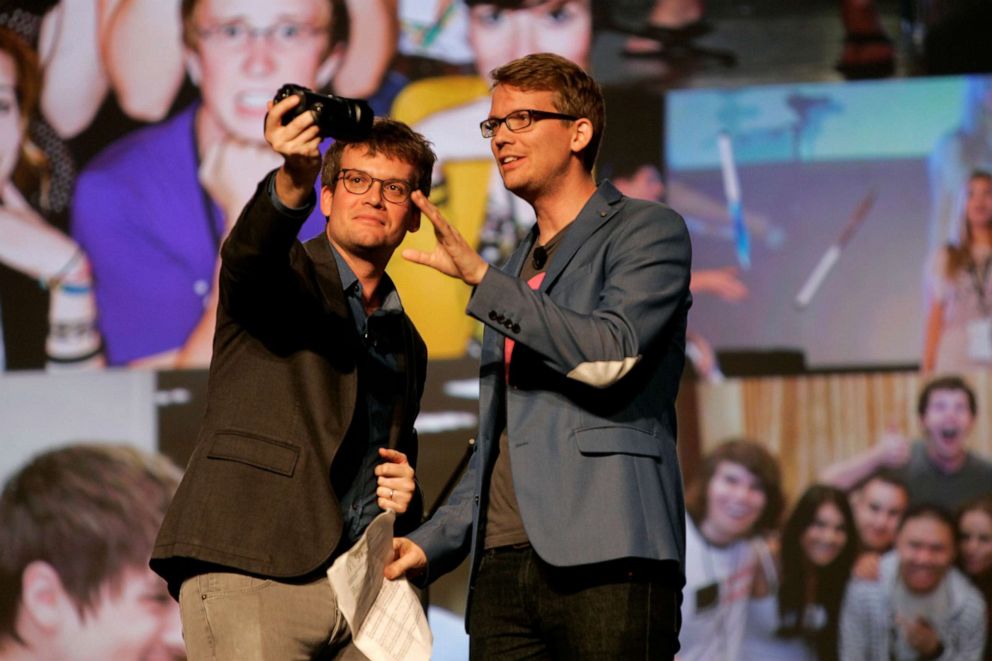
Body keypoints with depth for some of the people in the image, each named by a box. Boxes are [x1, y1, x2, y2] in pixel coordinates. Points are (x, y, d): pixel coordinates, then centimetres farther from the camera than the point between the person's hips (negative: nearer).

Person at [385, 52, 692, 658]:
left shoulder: (647, 231, 5)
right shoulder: (519, 271, 27)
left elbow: (612, 354, -13)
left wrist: (481, 278, -12)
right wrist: (432, 544, 14)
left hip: (604, 562, -7)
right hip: (503, 566, 7)